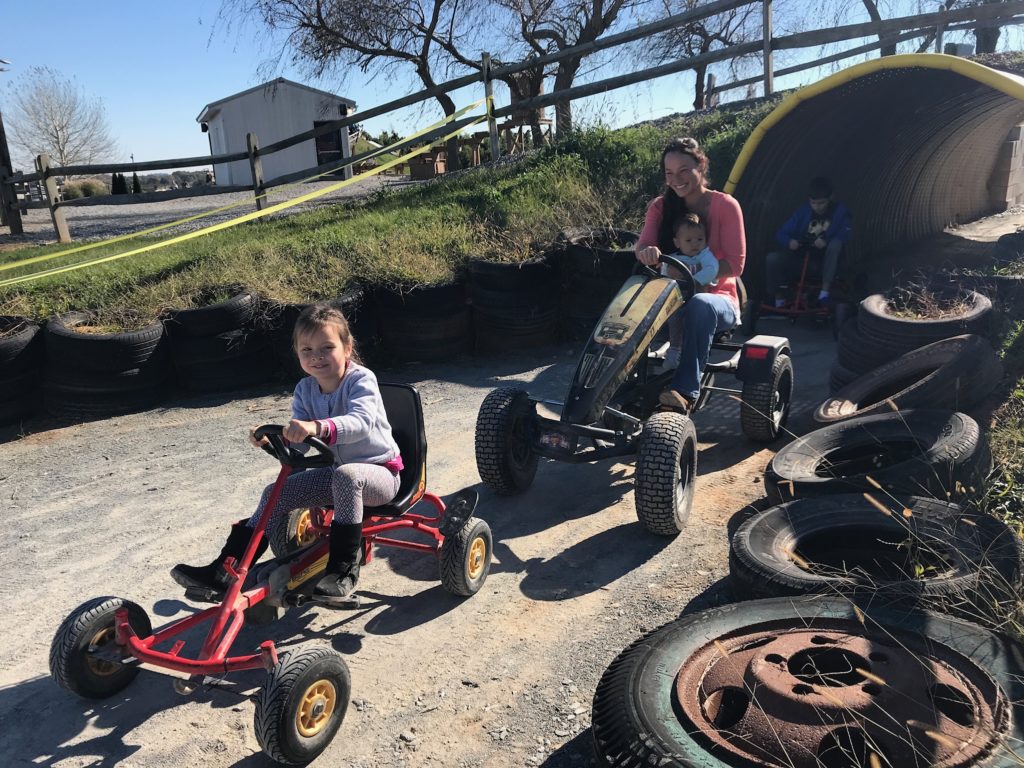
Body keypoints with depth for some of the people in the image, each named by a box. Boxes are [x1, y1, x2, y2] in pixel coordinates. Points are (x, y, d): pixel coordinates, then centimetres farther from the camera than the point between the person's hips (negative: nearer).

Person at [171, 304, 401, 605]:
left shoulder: (361, 380, -18)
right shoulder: (305, 390, 1)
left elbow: (361, 421, -38)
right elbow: (299, 442, -2)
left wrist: (318, 427, -54)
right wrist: (271, 440, -24)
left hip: (379, 472, -6)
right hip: (334, 472, 7)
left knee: (346, 475, -38)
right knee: (277, 493, -6)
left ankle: (343, 568, -27)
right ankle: (225, 571, 0)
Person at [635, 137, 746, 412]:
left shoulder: (725, 206, -4)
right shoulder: (661, 206, 6)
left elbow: (735, 264, -9)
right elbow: (643, 246, -9)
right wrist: (647, 252, -35)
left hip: (717, 299, -3)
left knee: (700, 306, -40)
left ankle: (685, 392, -47)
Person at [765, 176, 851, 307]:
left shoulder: (839, 211, -1)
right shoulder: (803, 211, 2)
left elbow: (844, 234, -14)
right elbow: (781, 233, -2)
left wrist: (826, 241, -32)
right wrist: (789, 242, -24)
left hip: (825, 261, -1)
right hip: (800, 259, 1)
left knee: (836, 243, -34)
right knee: (772, 258, -25)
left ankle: (825, 289, -28)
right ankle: (779, 299, -8)